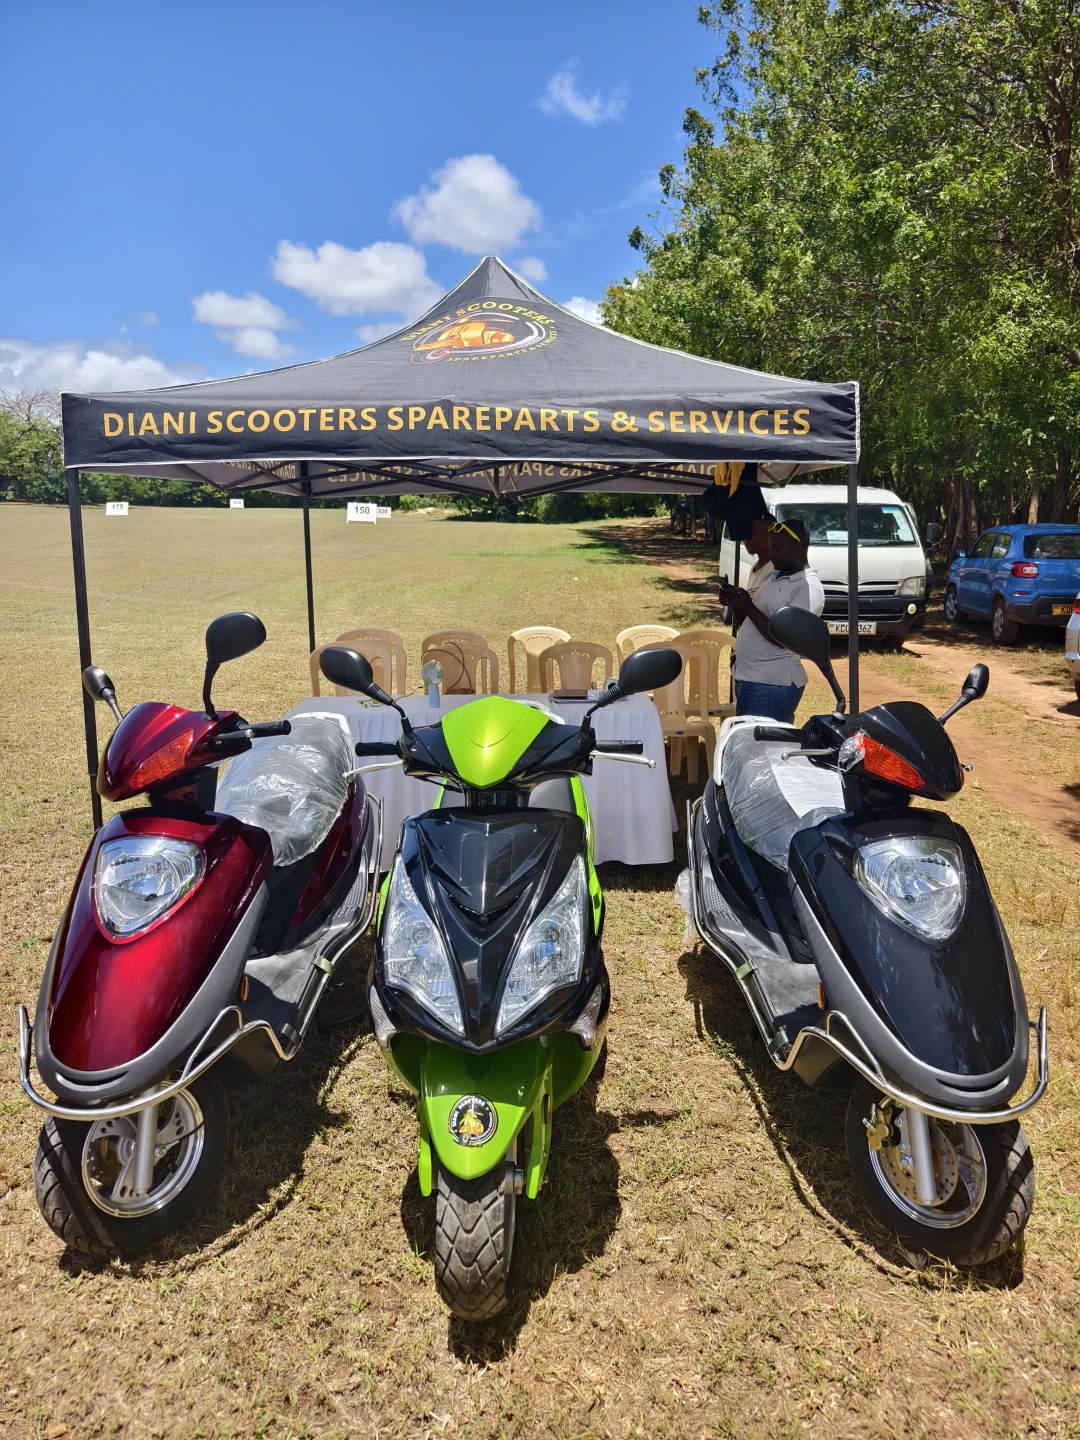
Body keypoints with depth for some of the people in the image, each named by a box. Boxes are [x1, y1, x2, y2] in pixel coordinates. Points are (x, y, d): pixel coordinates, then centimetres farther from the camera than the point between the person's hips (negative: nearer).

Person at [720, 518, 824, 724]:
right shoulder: (771, 577, 14)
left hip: (773, 685, -9)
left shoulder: (808, 588, -12)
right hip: (745, 678, 9)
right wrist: (735, 604, 0)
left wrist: (748, 606, -17)